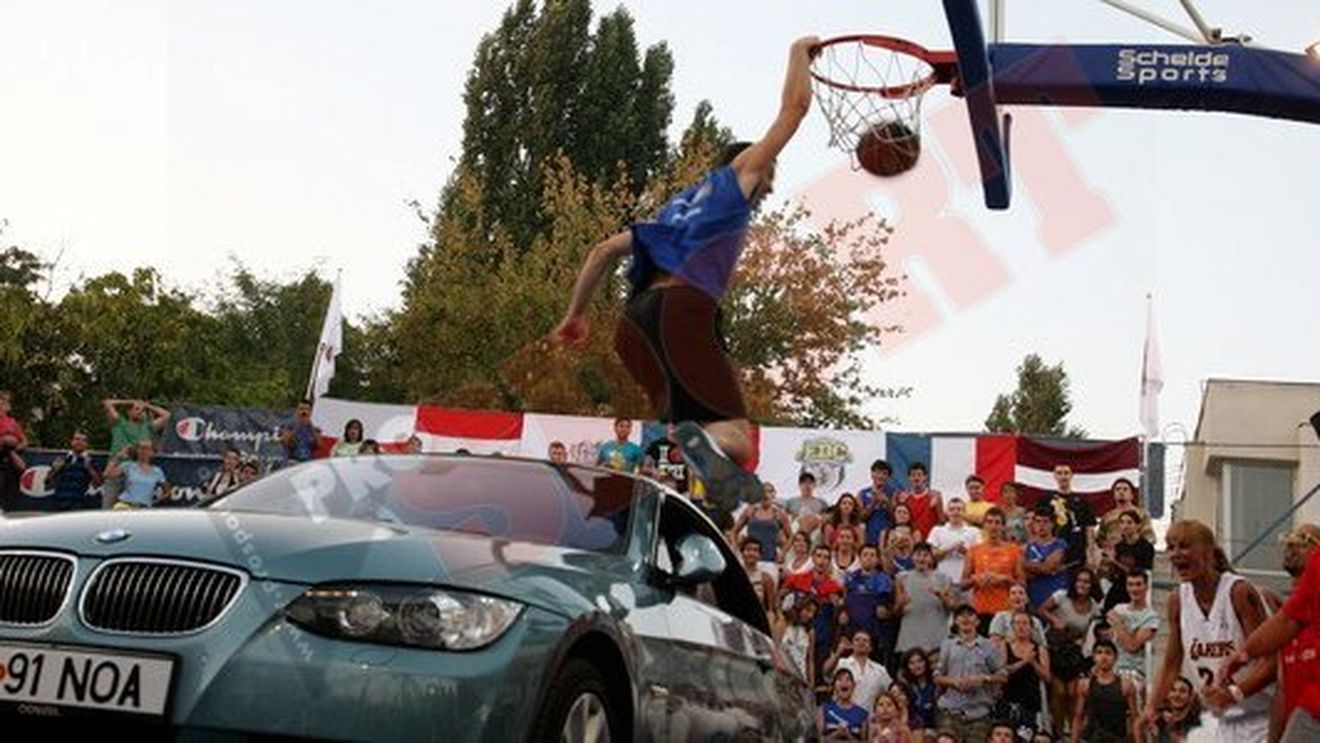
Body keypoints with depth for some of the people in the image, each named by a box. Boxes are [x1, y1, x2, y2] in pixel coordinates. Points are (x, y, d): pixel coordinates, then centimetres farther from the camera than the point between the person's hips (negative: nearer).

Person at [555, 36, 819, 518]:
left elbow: (604, 251, 32)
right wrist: (800, 53, 40)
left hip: (635, 321, 7)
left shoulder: (679, 206, 36)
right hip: (685, 311, -7)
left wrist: (576, 314, 35)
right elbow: (795, 105, 23)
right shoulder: (736, 176, 21)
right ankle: (702, 441, -47)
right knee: (736, 439, -14)